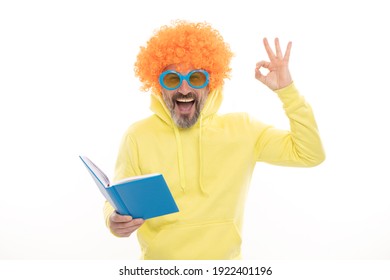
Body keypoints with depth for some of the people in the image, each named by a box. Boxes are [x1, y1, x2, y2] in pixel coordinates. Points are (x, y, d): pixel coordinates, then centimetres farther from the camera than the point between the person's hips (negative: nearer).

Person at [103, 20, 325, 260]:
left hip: (226, 257, 0)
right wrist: (115, 220, -21)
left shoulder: (242, 128, -1)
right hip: (158, 262, 1)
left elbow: (310, 154, -3)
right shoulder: (138, 136, -6)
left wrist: (287, 89, -11)